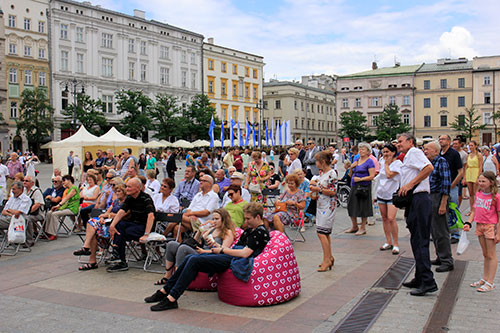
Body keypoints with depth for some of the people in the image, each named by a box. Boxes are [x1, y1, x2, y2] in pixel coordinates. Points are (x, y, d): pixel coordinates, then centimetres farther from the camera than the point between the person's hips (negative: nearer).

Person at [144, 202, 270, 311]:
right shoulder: (249, 230, 23)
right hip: (228, 256, 9)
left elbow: (245, 253, -18)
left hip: (232, 261, -9)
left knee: (194, 261, -20)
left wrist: (222, 250, -8)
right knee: (190, 258, -4)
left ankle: (171, 299, -20)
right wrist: (221, 247, 5)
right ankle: (164, 291, 2)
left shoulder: (261, 232, -7)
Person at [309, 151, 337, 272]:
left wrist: (318, 189, -18)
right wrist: (314, 187, 4)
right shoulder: (321, 172, 11)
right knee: (325, 233, 14)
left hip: (328, 206, -9)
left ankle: (326, 259, -5)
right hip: (321, 205, 9)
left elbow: (333, 192, -18)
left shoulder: (332, 174, -16)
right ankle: (330, 257, 25)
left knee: (321, 232, -12)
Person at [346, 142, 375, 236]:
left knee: (363, 207, -1)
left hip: (364, 187, -7)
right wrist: (351, 167, 1)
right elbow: (350, 175, 19)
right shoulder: (356, 160, 15)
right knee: (351, 206, 8)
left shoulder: (369, 162, -6)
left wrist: (360, 179, -19)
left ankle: (363, 228, 12)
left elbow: (372, 176, -14)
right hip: (354, 186, 7)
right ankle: (354, 226, 23)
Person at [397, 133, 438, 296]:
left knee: (420, 242, -10)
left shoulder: (414, 152, -5)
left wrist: (410, 185, -20)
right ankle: (420, 278, 23)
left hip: (419, 200, -11)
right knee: (417, 241, 15)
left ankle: (428, 282, -8)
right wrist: (404, 190, 10)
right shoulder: (408, 157, 24)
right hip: (415, 201, 11)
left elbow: (429, 167, -22)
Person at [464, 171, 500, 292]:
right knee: (485, 255, 17)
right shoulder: (478, 194, 7)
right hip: (479, 226, 7)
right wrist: (469, 223, 0)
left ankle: (490, 283, 5)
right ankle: (484, 279, 26)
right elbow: (474, 211, 13)